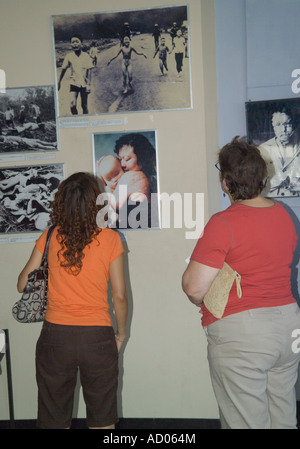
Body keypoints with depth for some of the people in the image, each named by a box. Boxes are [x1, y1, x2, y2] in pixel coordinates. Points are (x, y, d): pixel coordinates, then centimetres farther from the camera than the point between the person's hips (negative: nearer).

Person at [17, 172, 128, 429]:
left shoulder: (49, 238, -4)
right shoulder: (110, 239, -8)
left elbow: (23, 285, 2)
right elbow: (119, 295, -4)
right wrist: (121, 334, 10)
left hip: (56, 334, 1)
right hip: (97, 337, -1)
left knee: (54, 419, 18)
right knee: (102, 419, 16)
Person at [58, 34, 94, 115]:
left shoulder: (86, 56, -2)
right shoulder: (69, 56, 1)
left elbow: (89, 71, -2)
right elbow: (63, 69, 12)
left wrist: (88, 84, -10)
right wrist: (59, 82, 16)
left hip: (84, 83, 0)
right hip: (74, 83, 0)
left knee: (84, 105, 7)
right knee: (72, 105, -15)